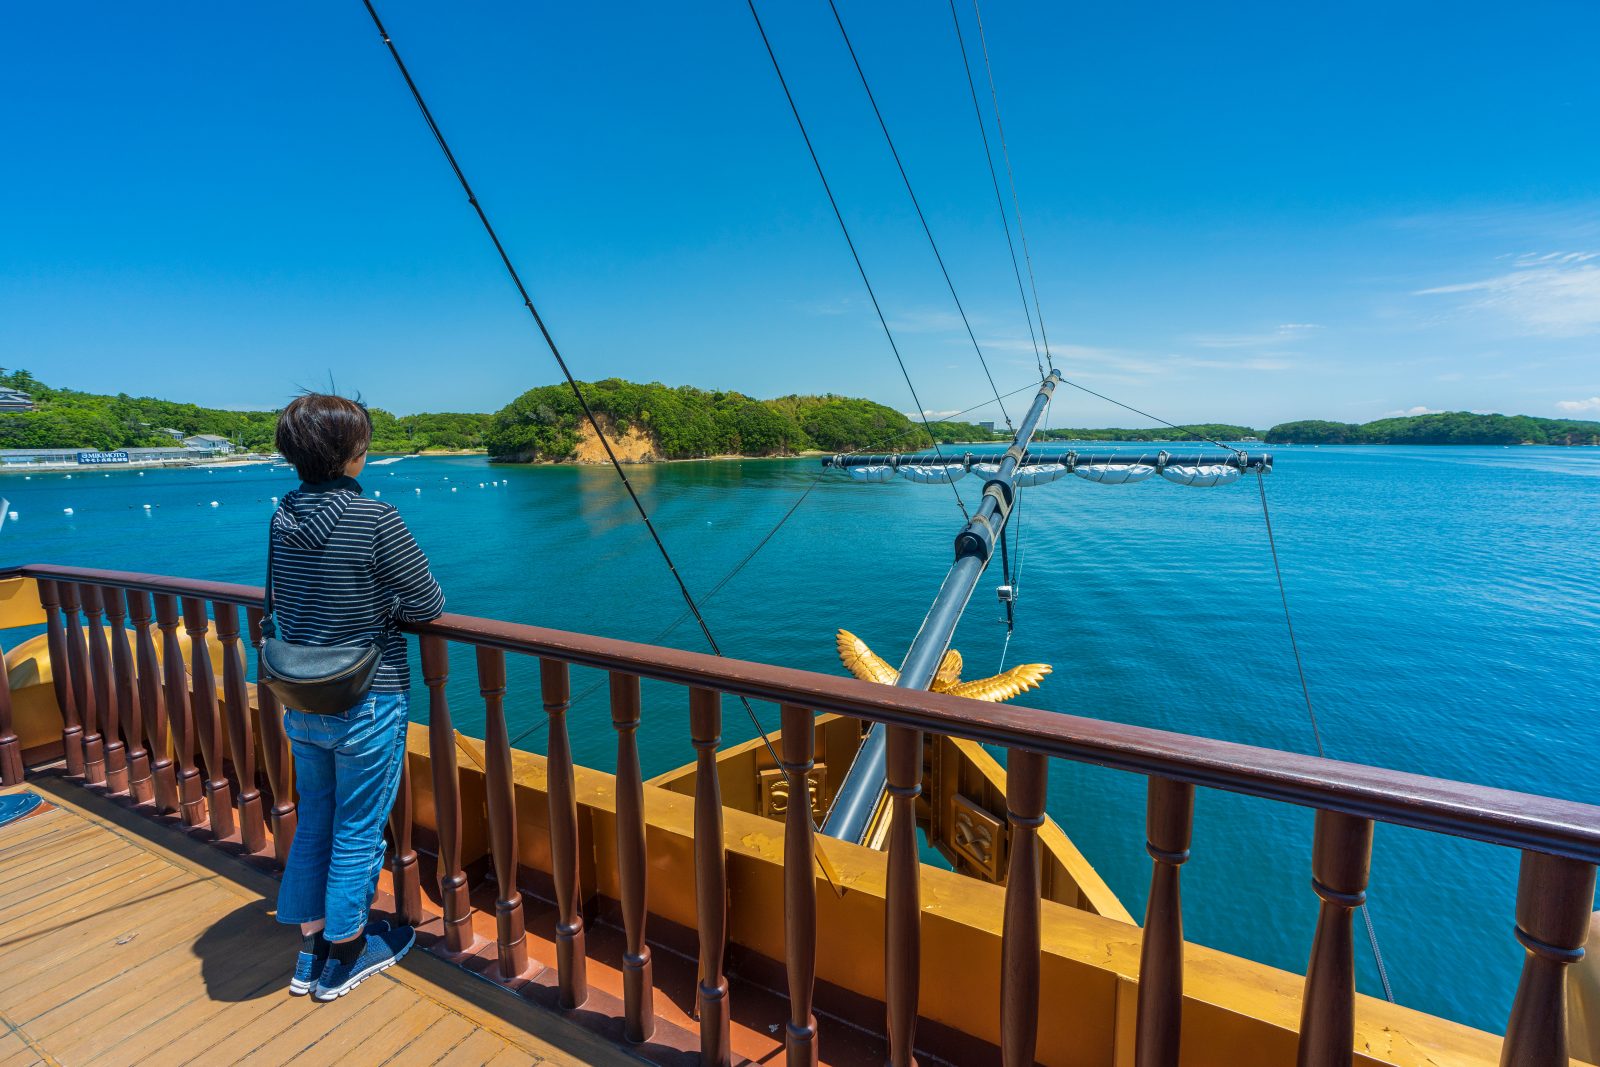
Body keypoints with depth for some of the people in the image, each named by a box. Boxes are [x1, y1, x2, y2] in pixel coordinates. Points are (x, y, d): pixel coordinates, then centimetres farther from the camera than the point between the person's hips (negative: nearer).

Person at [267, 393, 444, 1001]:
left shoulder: (283, 519, -2)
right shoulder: (374, 520, -22)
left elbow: (284, 602, 12)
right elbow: (429, 604, -17)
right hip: (366, 705, -6)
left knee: (313, 821, 21)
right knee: (357, 833, 12)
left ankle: (309, 952, 36)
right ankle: (343, 957, 30)